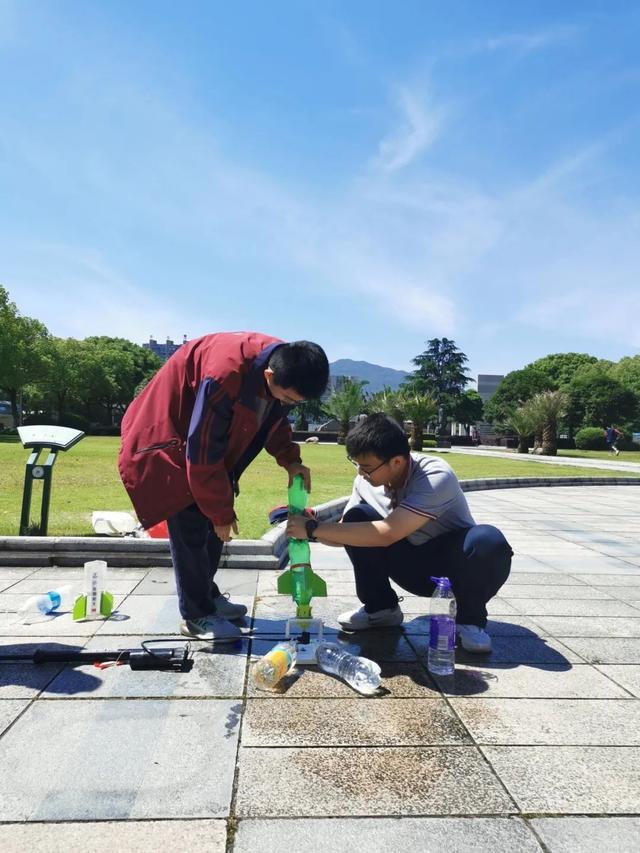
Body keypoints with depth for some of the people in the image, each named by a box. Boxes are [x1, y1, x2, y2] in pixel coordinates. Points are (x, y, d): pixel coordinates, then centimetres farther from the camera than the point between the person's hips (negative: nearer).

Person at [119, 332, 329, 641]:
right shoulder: (224, 377, -39)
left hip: (215, 438, 8)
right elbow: (202, 455, -32)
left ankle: (206, 595, 26)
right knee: (191, 528, -10)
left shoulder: (281, 366, -15)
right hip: (167, 436, -8)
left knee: (213, 523, 10)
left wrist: (290, 460, -11)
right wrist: (221, 513, -21)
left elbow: (274, 416, 5)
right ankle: (196, 615, 4)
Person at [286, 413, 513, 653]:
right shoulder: (366, 480, -13)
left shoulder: (436, 477, -32)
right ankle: (380, 607, 0)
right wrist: (307, 525, -22)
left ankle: (470, 618, -7)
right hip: (413, 566, 4)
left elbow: (387, 533, -41)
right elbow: (346, 530, -2)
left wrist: (313, 529, -38)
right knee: (356, 517, -19)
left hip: (454, 565, -4)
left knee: (488, 541, -37)